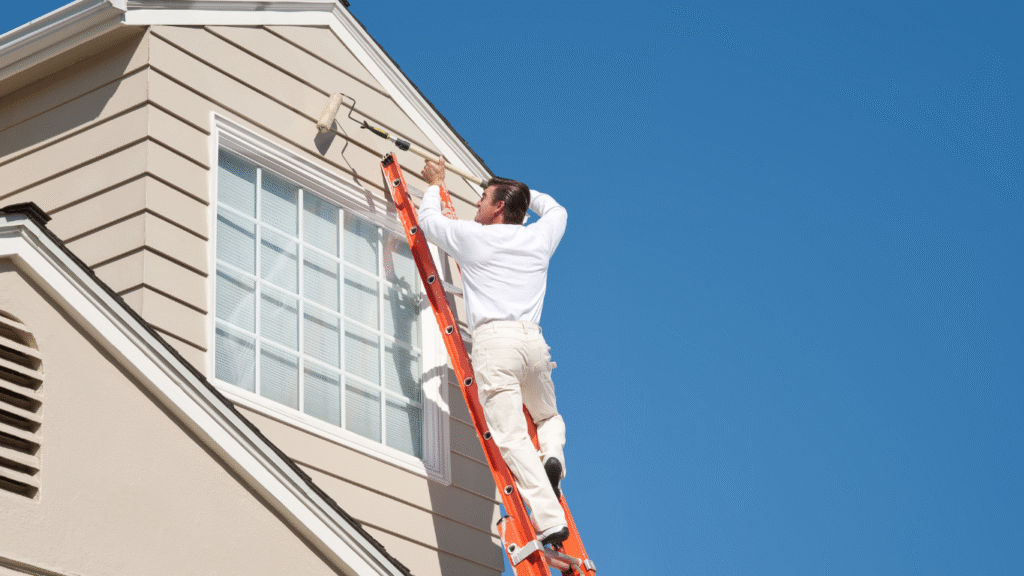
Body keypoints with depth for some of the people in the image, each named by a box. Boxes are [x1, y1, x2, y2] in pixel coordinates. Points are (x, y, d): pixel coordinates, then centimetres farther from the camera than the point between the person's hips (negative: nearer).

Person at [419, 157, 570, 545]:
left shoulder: (472, 237, 6)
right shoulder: (540, 238, 17)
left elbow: (429, 220, 25)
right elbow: (555, 209, 41)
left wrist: (435, 185, 42)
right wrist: (520, 190, 50)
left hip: (494, 339, -4)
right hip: (533, 339, 5)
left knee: (511, 437, -12)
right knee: (548, 416, 29)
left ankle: (550, 520, -27)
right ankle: (552, 456, -6)